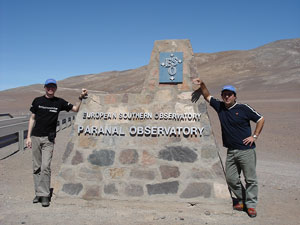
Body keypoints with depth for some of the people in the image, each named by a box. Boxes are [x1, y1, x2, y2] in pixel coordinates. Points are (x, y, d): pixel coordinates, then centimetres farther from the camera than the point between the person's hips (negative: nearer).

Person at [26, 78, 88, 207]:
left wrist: (81, 98, -6)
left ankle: (44, 195, -4)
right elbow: (32, 118, 11)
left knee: (45, 167, -10)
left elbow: (75, 109, 10)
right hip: (35, 137, 2)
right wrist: (28, 136, 6)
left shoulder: (59, 102, 5)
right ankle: (38, 193, 17)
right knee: (36, 167, 7)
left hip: (49, 139, -2)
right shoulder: (37, 101, 8)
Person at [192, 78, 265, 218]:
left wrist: (254, 136, -3)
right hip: (231, 151, 5)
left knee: (250, 179, 2)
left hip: (246, 150, -5)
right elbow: (207, 96, 17)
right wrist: (202, 85, 3)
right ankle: (242, 200, 26)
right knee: (231, 179, 8)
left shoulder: (243, 108, -5)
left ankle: (251, 205, 16)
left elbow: (261, 119, 3)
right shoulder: (220, 107, 7)